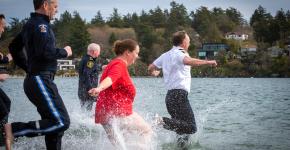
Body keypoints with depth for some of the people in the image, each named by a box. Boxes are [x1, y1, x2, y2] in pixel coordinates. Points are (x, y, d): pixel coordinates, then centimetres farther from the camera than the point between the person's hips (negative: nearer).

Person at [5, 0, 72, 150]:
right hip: (41, 81, -10)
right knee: (61, 122, -15)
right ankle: (14, 129, -15)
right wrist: (64, 52, -8)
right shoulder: (40, 24, -12)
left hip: (35, 80, 10)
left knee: (54, 125, 11)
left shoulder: (30, 24, 18)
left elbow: (14, 47, 29)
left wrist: (28, 68, 29)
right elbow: (46, 52, -26)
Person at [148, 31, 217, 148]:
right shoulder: (178, 54, -7)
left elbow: (151, 68, 26)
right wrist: (207, 62, -26)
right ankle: (163, 121, -22)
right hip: (179, 95, -10)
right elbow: (188, 61, -30)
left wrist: (154, 73, 48)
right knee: (191, 127, -15)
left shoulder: (166, 55, 18)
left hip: (170, 95, 10)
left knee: (184, 127, 15)